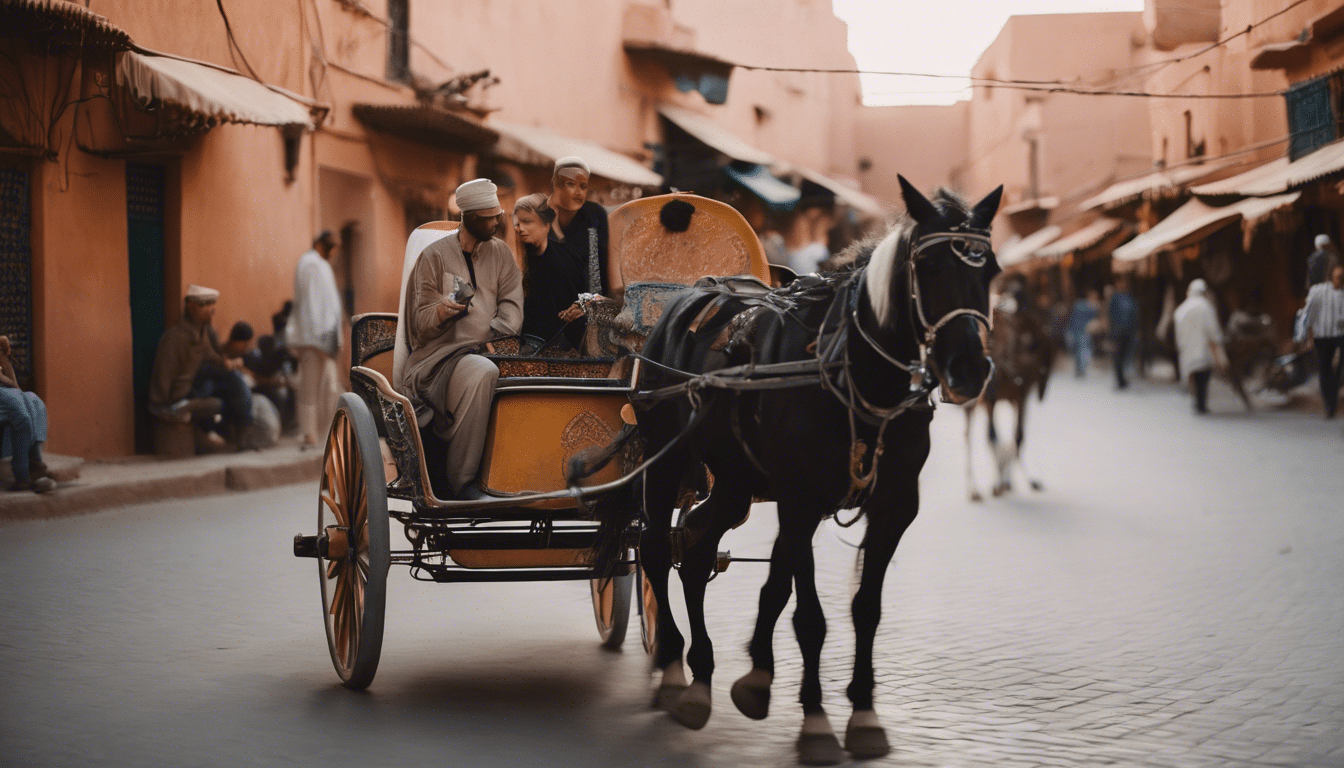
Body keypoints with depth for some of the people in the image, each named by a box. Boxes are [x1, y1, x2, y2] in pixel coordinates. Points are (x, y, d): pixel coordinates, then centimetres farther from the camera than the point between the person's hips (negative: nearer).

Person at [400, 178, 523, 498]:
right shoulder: (435, 256, 5)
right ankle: (462, 480, -32)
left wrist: (495, 335, -14)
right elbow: (421, 322, 0)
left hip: (489, 350, 5)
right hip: (444, 353, -5)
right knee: (482, 373, -37)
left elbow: (512, 303, 7)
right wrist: (441, 312, -24)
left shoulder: (499, 252, 18)